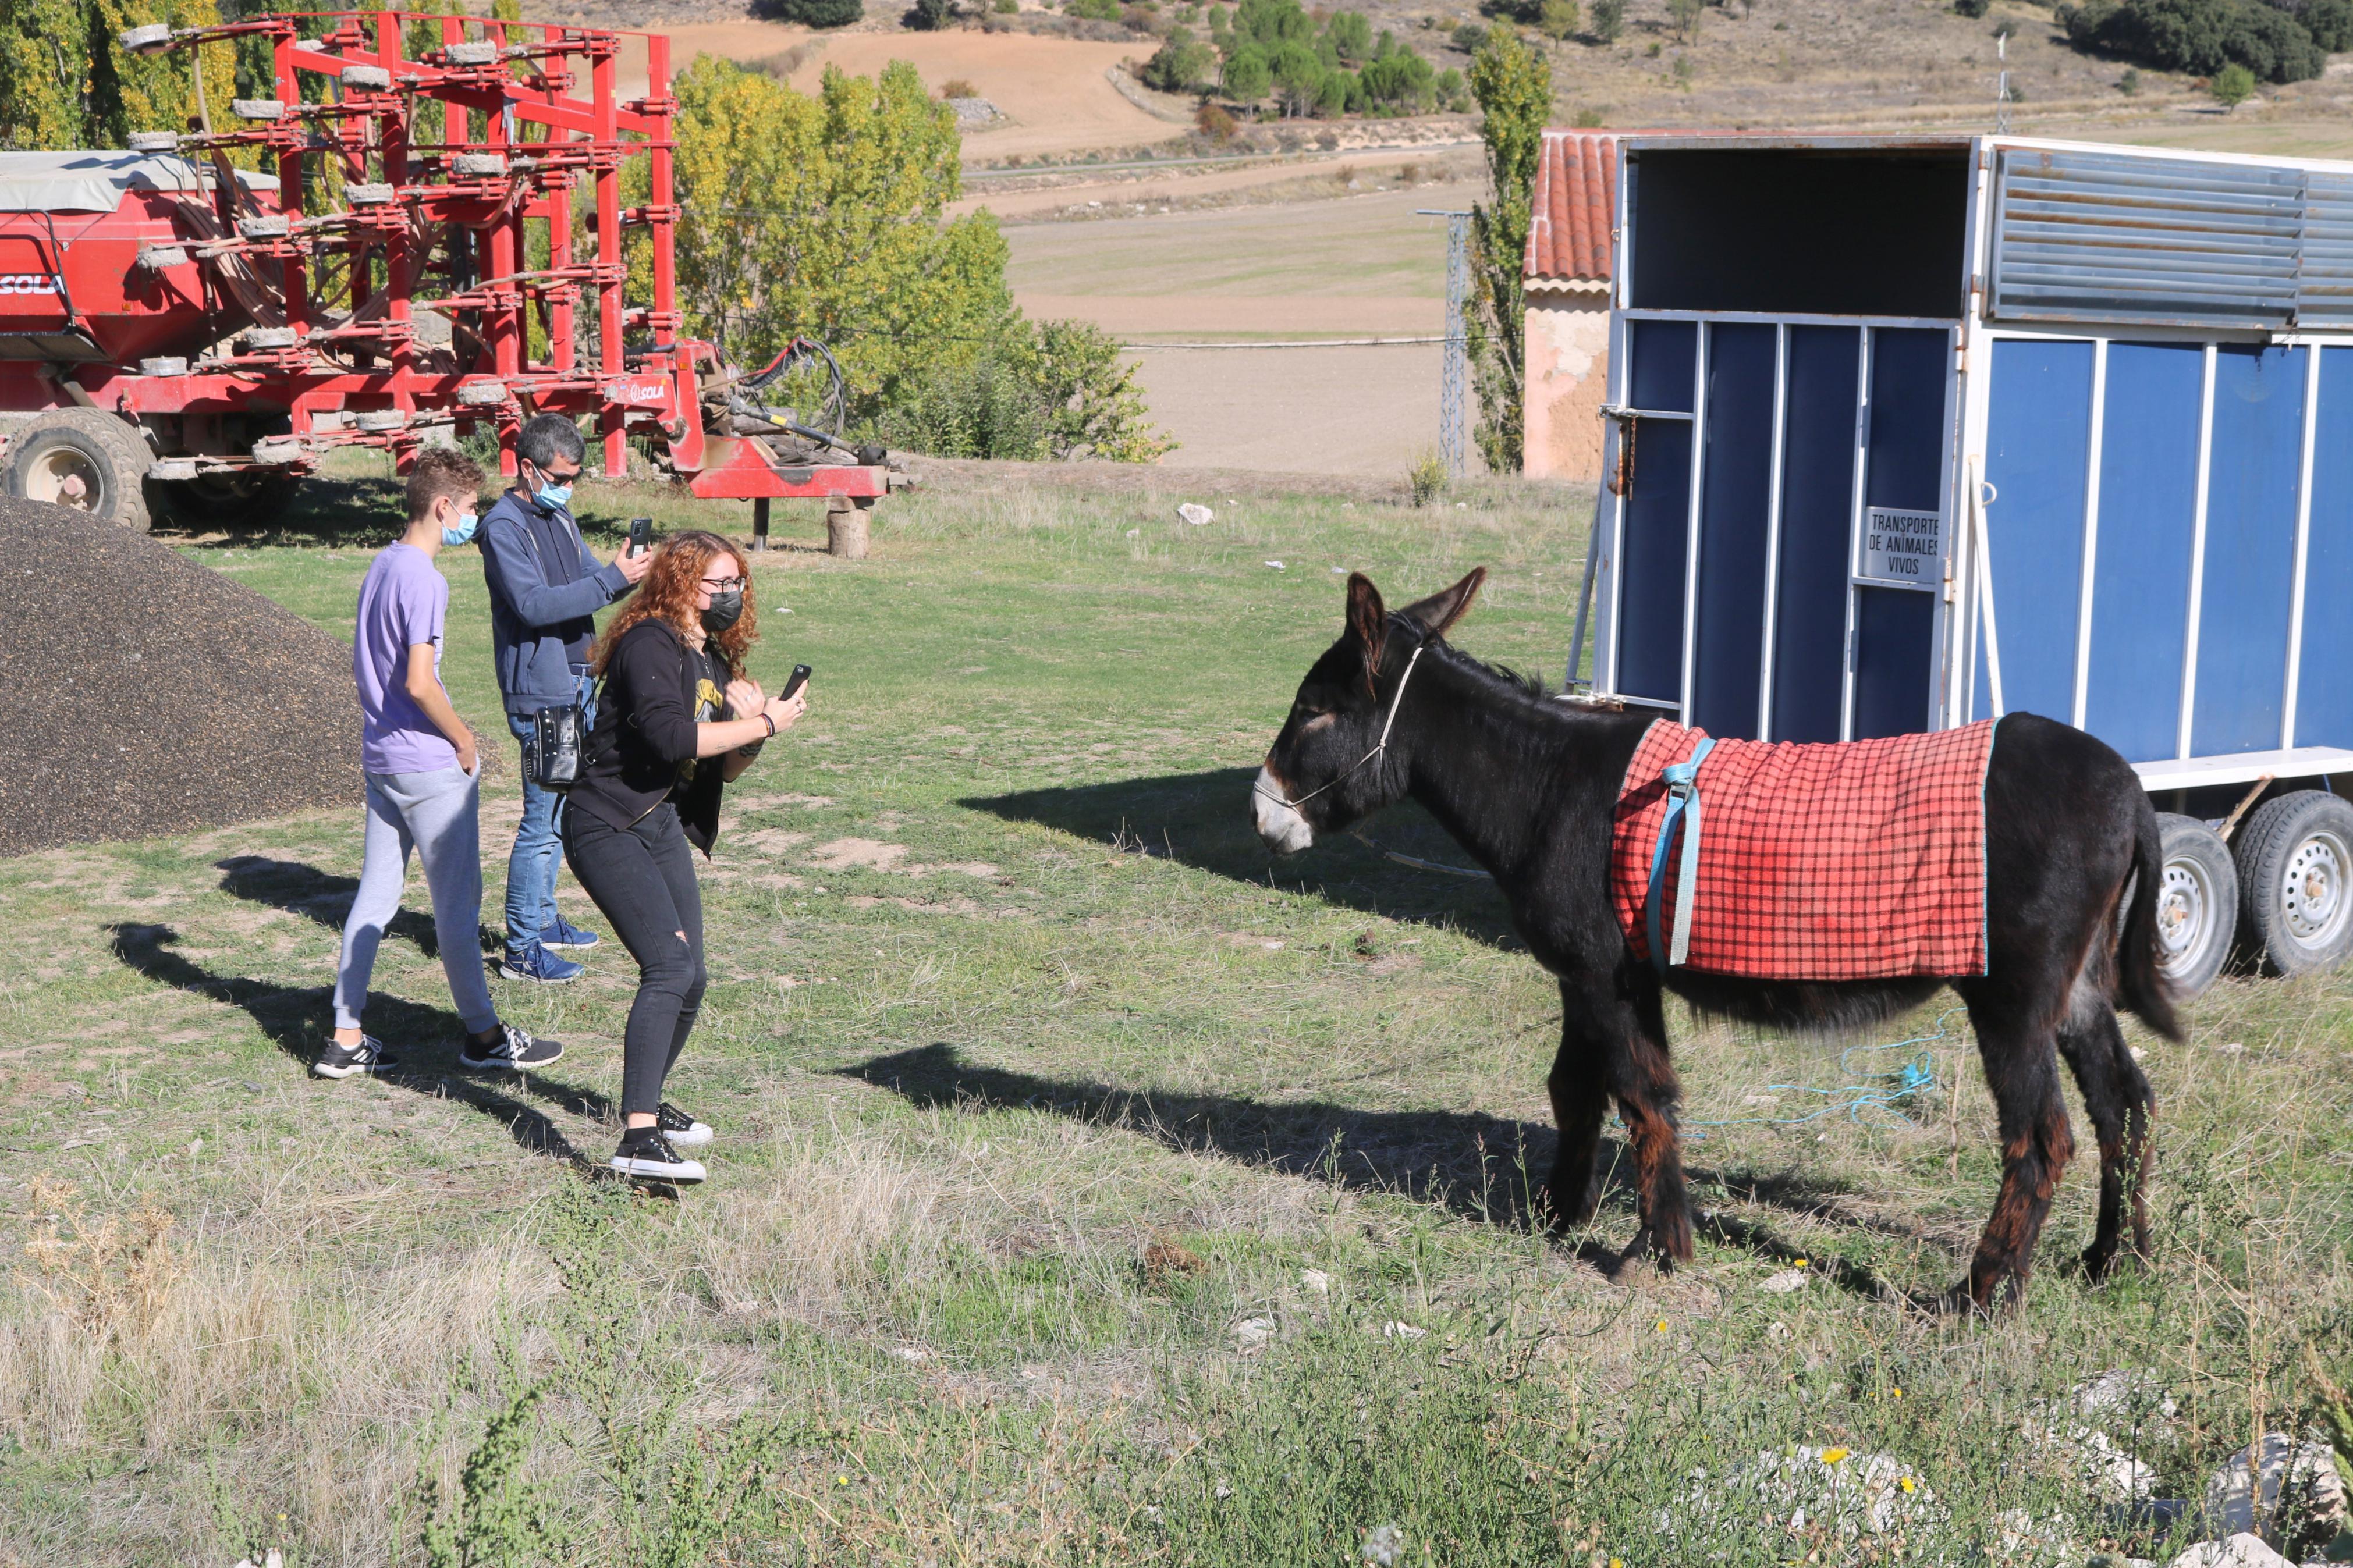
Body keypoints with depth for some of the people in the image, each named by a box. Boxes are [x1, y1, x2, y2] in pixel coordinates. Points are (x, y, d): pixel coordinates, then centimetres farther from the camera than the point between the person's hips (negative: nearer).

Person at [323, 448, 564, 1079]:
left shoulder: (381, 565, 10)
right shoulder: (423, 580, -18)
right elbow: (419, 682, -24)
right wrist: (464, 739, -10)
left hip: (381, 760, 9)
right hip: (430, 767, -9)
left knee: (375, 896, 11)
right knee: (458, 903, 2)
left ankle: (346, 1037, 13)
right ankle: (483, 1034, 12)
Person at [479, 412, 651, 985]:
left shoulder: (559, 516, 14)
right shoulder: (503, 526, -13)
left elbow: (587, 581, 18)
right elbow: (534, 605, -23)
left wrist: (628, 573, -4)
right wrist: (613, 579, -26)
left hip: (578, 685, 9)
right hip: (540, 694, -9)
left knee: (558, 812, 17)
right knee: (542, 818, -7)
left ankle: (543, 919, 29)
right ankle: (521, 948, -1)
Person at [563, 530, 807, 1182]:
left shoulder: (714, 660, 13)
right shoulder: (649, 644, -14)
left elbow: (724, 767, 16)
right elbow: (671, 737, -28)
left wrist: (752, 726, -5)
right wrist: (764, 724, -18)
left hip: (664, 827, 9)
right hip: (607, 827, -9)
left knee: (689, 980, 12)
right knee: (669, 964, -23)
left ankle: (648, 1103, 35)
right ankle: (639, 1140, -27)